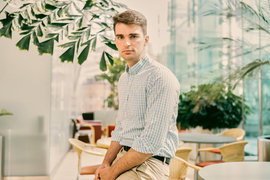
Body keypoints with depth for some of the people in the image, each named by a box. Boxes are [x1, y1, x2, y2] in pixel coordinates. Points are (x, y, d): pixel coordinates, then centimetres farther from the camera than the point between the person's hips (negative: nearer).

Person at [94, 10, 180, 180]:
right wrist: (106, 163, 4)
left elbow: (151, 142, -21)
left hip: (150, 162, -8)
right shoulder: (124, 79, 13)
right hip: (124, 156, 8)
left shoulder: (160, 78, -16)